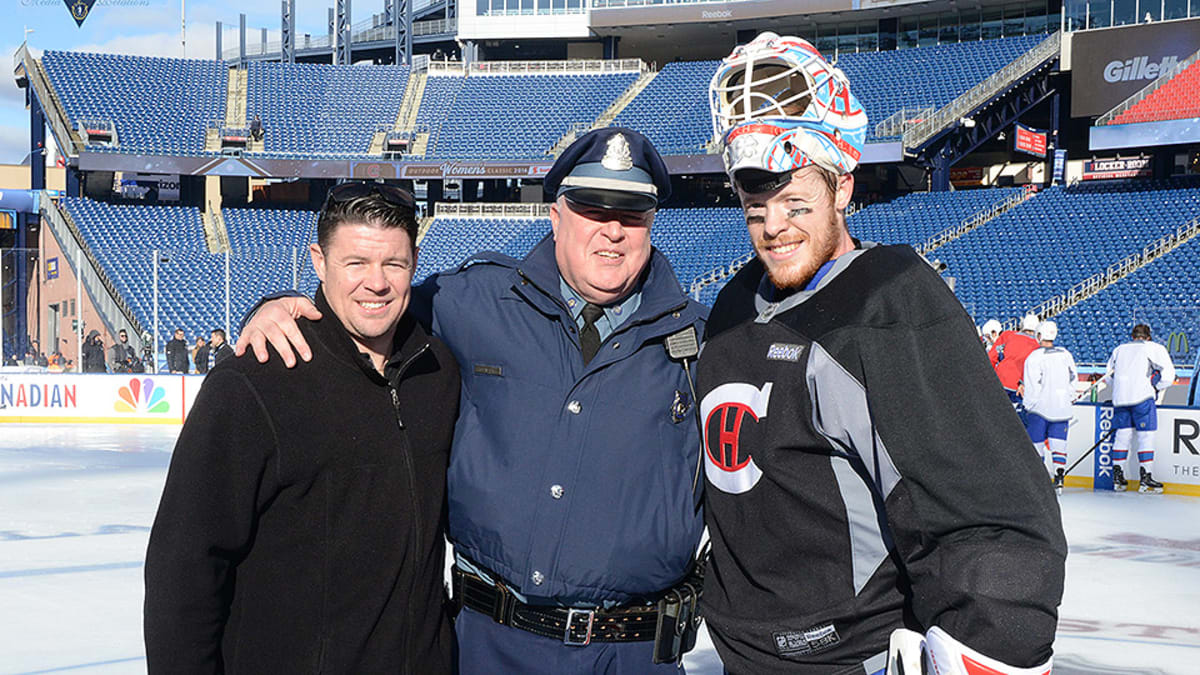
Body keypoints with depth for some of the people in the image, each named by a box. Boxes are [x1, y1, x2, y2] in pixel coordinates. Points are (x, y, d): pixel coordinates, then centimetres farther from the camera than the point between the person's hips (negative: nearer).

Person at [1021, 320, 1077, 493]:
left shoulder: (1034, 357, -12)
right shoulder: (1065, 354, 5)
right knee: (1058, 444, 4)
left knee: (1036, 443, 7)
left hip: (1040, 407, -4)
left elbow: (1032, 385, -13)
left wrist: (1028, 405, -3)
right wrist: (1070, 398, 26)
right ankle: (1059, 480, -6)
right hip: (1062, 408, 4)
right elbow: (1074, 377, 14)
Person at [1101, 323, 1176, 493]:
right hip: (1142, 396, -5)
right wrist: (1156, 388, 15)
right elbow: (1168, 373, 2)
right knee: (1146, 435, -2)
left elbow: (1108, 377, 24)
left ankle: (1117, 477, 10)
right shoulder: (1155, 348, 9)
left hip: (1120, 398, 5)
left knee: (1123, 434, 9)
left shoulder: (1119, 349, 22)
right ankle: (1145, 478, -6)